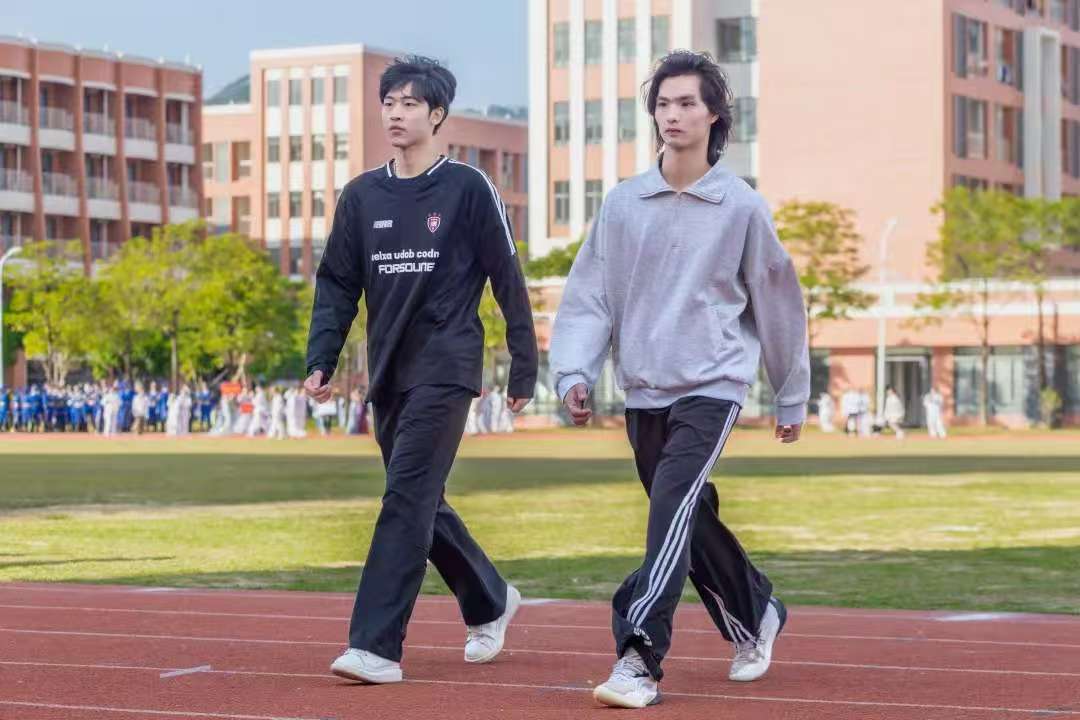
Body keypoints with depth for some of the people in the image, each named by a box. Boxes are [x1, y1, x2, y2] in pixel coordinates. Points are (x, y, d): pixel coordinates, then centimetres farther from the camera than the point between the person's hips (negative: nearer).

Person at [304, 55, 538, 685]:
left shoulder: (468, 188, -4)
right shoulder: (363, 196, 10)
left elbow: (509, 281, -2)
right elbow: (337, 285, 12)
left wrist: (524, 370, -3)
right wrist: (321, 362, 1)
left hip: (445, 368, -6)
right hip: (389, 374, 6)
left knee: (408, 499, -13)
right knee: (420, 505, 12)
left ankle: (377, 646, -16)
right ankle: (491, 602, 33)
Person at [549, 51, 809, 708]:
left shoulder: (742, 208, -2)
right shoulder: (623, 204, 4)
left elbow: (776, 304, 7)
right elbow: (590, 294, 5)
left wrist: (793, 397, 12)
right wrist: (576, 372, -8)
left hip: (712, 384, -4)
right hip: (643, 389, 4)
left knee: (673, 507, -22)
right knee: (692, 522, 15)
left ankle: (639, 658, -28)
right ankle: (755, 617, 39)